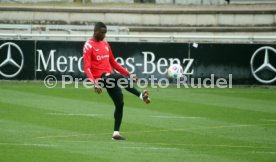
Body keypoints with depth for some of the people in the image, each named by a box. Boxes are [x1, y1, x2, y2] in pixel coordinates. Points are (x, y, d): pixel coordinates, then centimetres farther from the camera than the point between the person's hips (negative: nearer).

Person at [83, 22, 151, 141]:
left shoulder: (105, 44, 16)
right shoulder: (89, 46, -7)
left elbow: (113, 63, 23)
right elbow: (87, 67, -15)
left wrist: (128, 74, 17)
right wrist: (94, 82, -29)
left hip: (110, 77, 8)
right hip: (100, 77, -8)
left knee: (120, 103, 3)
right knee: (121, 78, -33)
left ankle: (116, 133, 8)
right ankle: (141, 95, -43)